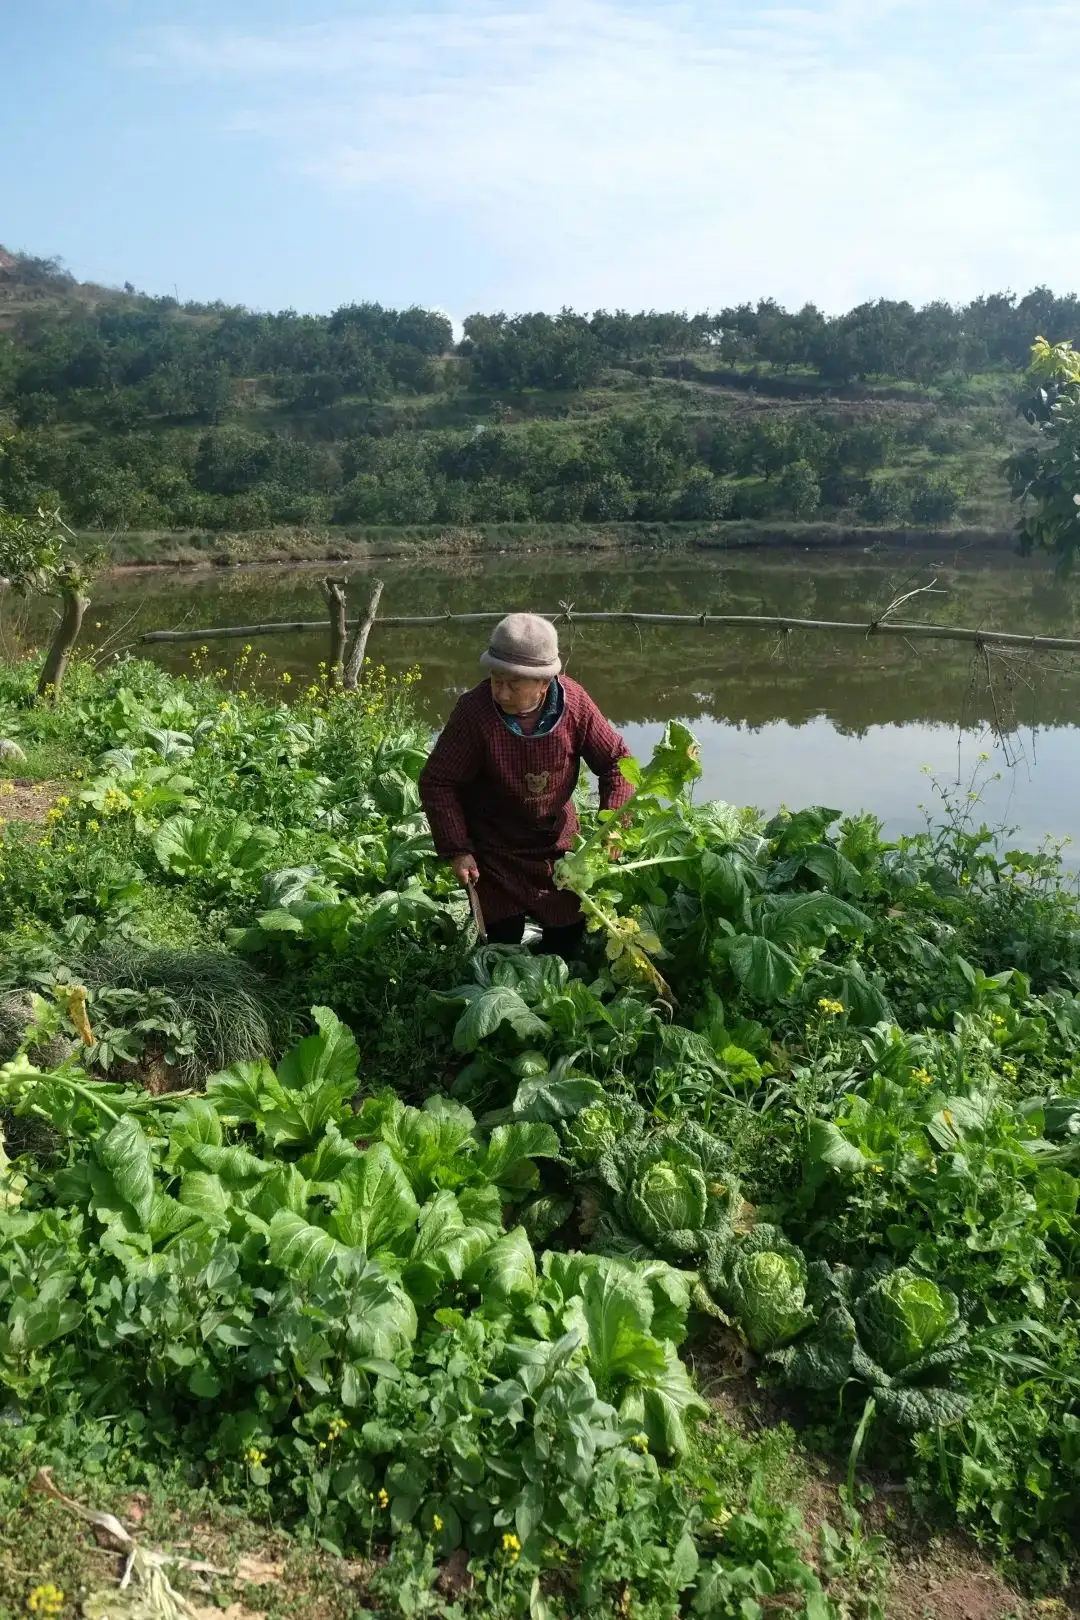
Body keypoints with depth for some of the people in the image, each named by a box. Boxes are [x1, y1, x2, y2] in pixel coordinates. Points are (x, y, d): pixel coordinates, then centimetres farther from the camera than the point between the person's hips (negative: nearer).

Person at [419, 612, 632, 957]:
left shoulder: (574, 702, -18)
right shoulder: (474, 710, -27)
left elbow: (615, 759, -6)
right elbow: (437, 783, -17)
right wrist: (456, 849, -20)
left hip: (557, 840, 3)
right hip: (494, 850, -3)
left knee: (570, 930, 14)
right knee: (503, 938, -2)